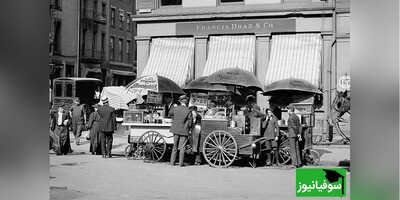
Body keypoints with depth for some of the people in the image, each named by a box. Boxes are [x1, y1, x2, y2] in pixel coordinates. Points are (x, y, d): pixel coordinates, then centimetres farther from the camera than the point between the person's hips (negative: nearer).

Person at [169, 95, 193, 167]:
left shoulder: (175, 108, -5)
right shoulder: (188, 111, -13)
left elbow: (170, 114, 14)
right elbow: (190, 122, -7)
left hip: (176, 130, 3)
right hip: (184, 131, -3)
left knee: (175, 146, 14)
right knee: (182, 147, 3)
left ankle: (172, 162, 15)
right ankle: (181, 163, 3)